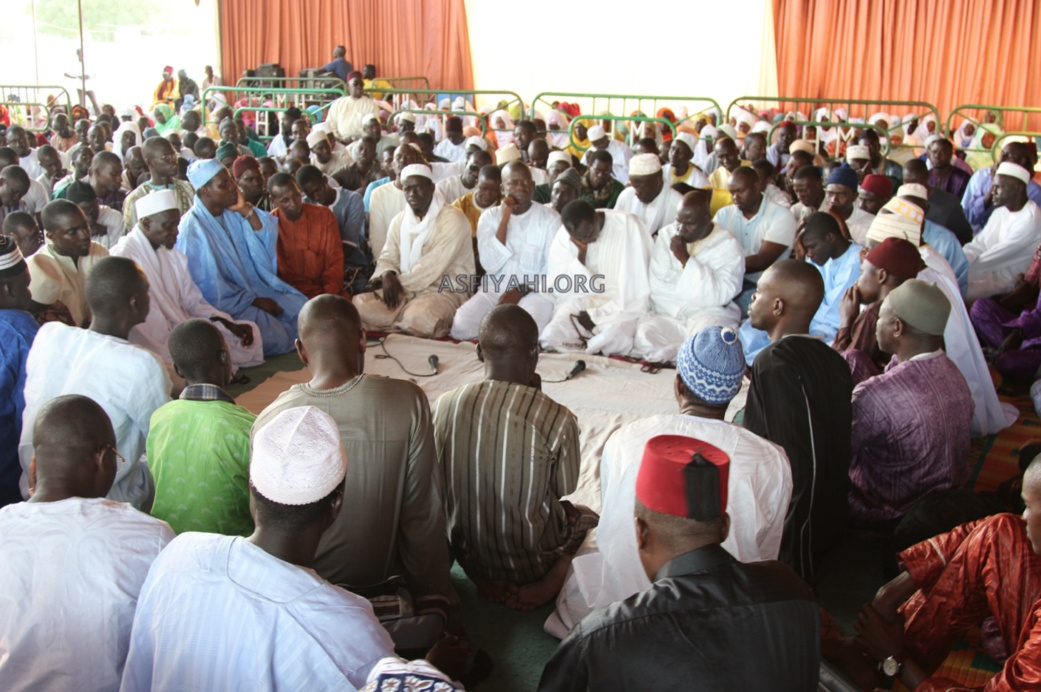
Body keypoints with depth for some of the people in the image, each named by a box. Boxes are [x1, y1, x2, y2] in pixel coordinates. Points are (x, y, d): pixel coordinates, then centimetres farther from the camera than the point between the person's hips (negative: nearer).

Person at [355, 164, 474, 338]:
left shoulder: (453, 219, -8)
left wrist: (401, 282, -13)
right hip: (406, 291, 6)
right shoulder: (399, 221, 16)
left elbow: (432, 266, -15)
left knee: (419, 317, -38)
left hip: (445, 291, -6)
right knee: (360, 304, -18)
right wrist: (387, 275, -13)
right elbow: (388, 257, 11)